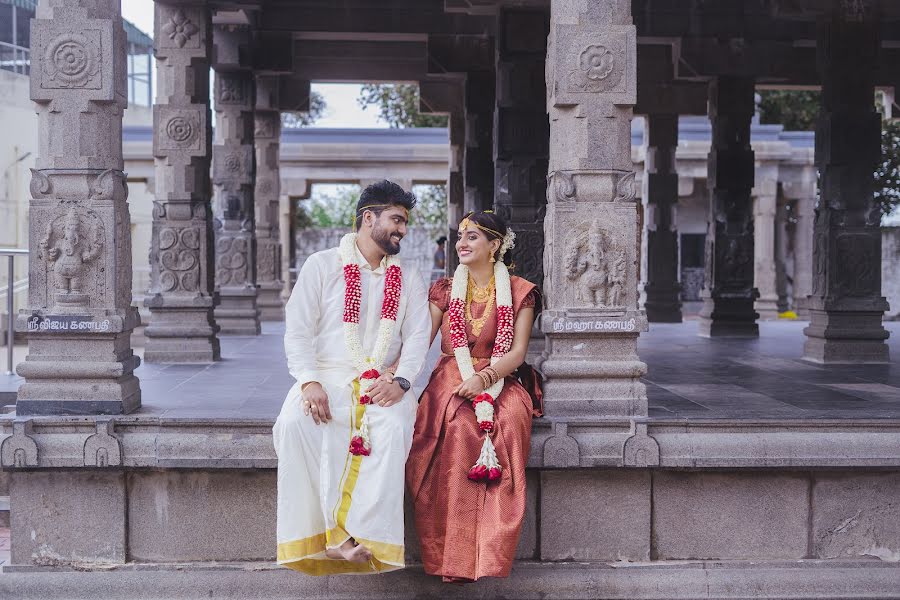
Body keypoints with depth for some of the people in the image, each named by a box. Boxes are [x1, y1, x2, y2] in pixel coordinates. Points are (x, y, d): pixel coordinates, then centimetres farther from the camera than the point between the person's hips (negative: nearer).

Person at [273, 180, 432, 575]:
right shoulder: (322, 266, 6)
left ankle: (356, 534, -36)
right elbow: (298, 330, 0)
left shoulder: (408, 277, 15)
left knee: (394, 425, -34)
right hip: (328, 375, -1)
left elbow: (417, 336, 7)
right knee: (295, 423, -32)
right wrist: (309, 382, -17)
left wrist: (400, 381, -13)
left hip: (383, 381, 1)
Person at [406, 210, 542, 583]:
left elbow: (517, 352, -2)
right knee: (459, 424, -34)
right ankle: (455, 556, -32)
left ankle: (490, 554, -31)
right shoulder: (445, 290, 13)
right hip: (451, 381, 1)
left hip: (498, 382, -1)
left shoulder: (518, 292, 8)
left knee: (508, 420, -35)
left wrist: (483, 378, -21)